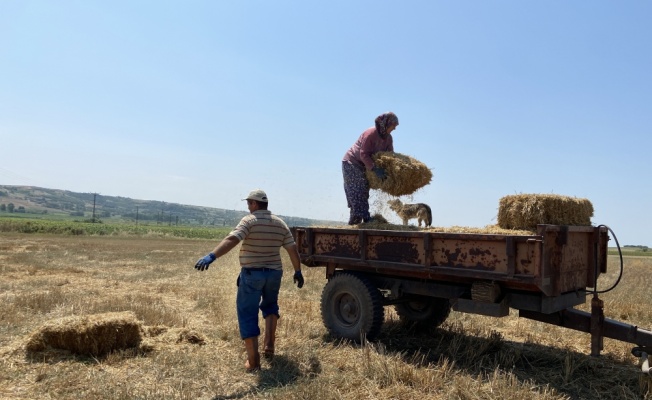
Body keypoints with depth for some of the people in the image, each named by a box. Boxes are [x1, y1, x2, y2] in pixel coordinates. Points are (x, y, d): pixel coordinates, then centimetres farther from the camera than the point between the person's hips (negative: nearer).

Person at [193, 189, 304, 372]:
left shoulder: (249, 220, -11)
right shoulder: (280, 223, 6)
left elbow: (231, 240, -27)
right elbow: (293, 250, 7)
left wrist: (211, 256, -36)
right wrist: (298, 271, 17)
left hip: (252, 274, -5)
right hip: (274, 273, 5)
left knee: (248, 314, 4)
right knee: (270, 305, 29)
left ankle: (253, 360, 3)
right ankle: (269, 344, 19)